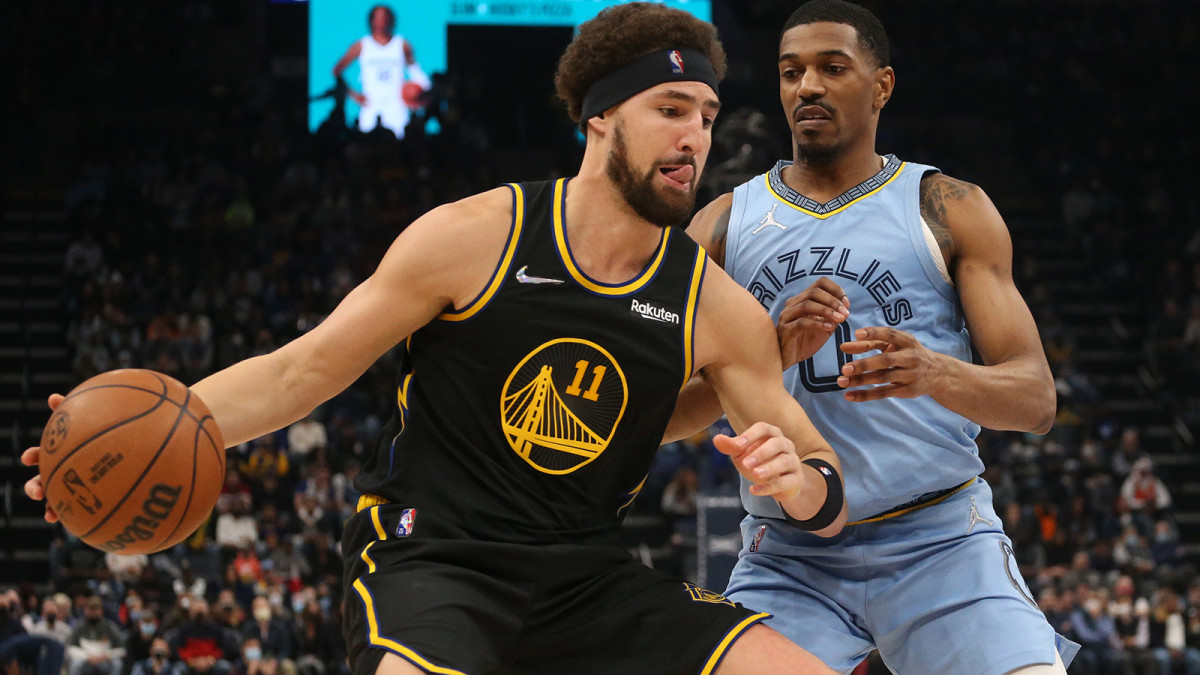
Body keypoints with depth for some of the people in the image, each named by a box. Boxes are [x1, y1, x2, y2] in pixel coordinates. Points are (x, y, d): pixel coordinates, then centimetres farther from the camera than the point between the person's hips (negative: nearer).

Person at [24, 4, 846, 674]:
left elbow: (832, 502, 4)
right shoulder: (474, 237, -8)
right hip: (431, 552, -4)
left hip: (585, 573, 4)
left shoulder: (717, 307, 1)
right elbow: (303, 369, -1)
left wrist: (802, 483, -22)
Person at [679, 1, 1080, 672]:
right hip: (788, 557, 2)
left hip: (941, 542, -2)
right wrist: (771, 351, -18)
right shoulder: (725, 224, 9)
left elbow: (1037, 399, -2)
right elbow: (666, 410, 2)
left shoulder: (950, 210, 5)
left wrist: (937, 373, -25)